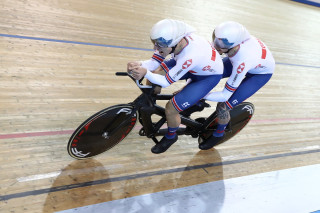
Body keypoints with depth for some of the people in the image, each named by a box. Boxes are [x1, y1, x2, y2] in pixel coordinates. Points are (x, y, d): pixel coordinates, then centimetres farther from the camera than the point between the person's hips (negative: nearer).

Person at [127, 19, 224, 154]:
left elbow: (166, 82, -31)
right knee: (154, 73, -10)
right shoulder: (172, 39, -24)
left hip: (210, 76, -7)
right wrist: (139, 65, -33)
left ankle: (170, 137, 17)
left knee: (171, 109, -16)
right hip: (194, 66, 7)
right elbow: (155, 61, -14)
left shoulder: (189, 57, -43)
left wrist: (146, 73, -43)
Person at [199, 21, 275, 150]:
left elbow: (225, 96, -35)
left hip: (261, 73, -6)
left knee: (223, 106, -16)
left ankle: (219, 134, 15)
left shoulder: (242, 62, -44)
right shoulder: (230, 37, -31)